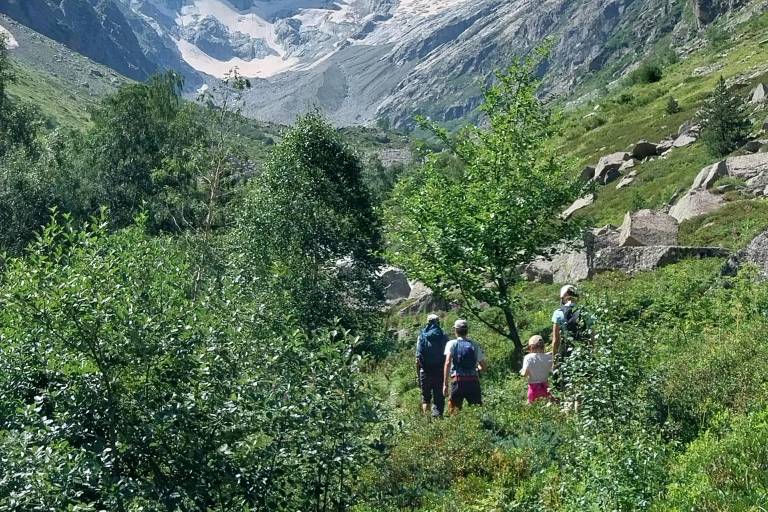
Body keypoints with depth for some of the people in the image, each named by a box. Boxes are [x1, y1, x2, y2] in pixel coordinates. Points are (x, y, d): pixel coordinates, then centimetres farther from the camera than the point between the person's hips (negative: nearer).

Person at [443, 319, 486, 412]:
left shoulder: (452, 344, 4)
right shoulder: (474, 345, 13)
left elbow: (448, 363, -9)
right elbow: (483, 366, 16)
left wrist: (445, 384, -10)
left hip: (458, 381, -2)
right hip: (474, 382, 2)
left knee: (454, 410, 5)